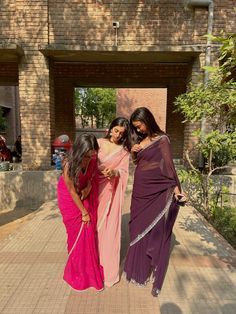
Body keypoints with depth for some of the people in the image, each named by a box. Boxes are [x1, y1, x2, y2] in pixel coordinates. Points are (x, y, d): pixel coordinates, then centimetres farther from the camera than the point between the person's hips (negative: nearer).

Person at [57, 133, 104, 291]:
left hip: (85, 195, 4)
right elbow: (72, 191, -22)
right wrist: (84, 212, -14)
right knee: (77, 233, 6)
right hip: (69, 199, -4)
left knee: (90, 230, 6)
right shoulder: (69, 164, -33)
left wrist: (88, 188, -17)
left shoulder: (93, 159, -21)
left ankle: (90, 267, 27)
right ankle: (78, 271, 28)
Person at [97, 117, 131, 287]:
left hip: (112, 191, -1)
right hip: (96, 188, 2)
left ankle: (109, 269, 19)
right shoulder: (99, 143, 3)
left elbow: (124, 172, -3)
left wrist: (114, 172, -23)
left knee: (110, 228, 2)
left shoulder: (124, 150, 3)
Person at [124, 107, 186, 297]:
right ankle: (139, 266, 34)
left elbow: (168, 165, -13)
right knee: (138, 227, 14)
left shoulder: (162, 139, -9)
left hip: (156, 191, -6)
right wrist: (133, 152, -2)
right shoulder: (140, 140, 11)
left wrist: (175, 187, -20)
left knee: (155, 228, 5)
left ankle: (154, 269, 26)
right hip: (140, 190, 7)